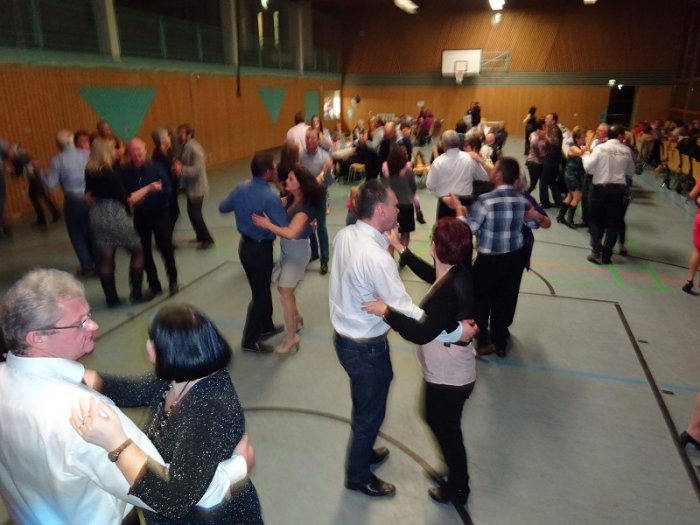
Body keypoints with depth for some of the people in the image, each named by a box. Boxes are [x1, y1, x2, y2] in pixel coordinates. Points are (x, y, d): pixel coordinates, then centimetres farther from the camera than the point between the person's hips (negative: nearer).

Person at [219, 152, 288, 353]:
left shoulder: (240, 188, -2)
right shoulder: (270, 197, -25)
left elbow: (223, 208, 11)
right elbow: (284, 228, -26)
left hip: (245, 244, 8)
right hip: (260, 248, -8)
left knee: (262, 288, 24)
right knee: (260, 294, 7)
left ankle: (266, 326, 41)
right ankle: (250, 340, 19)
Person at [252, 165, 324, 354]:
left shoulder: (304, 207, -25)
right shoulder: (290, 199, 2)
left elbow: (291, 233, -36)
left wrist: (267, 225, -31)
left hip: (297, 251, -8)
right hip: (287, 250, 8)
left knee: (285, 293, -4)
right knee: (283, 288, 19)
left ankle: (291, 337, 7)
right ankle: (296, 318, 43)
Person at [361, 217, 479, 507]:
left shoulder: (450, 291, -33)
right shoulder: (455, 274, -5)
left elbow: (422, 333, -34)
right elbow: (429, 273, 16)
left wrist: (386, 311, -27)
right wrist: (399, 247, 18)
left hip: (449, 377, -9)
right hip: (446, 372, 9)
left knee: (447, 431, 14)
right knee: (437, 422, 28)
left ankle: (458, 488, 40)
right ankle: (454, 473, 51)